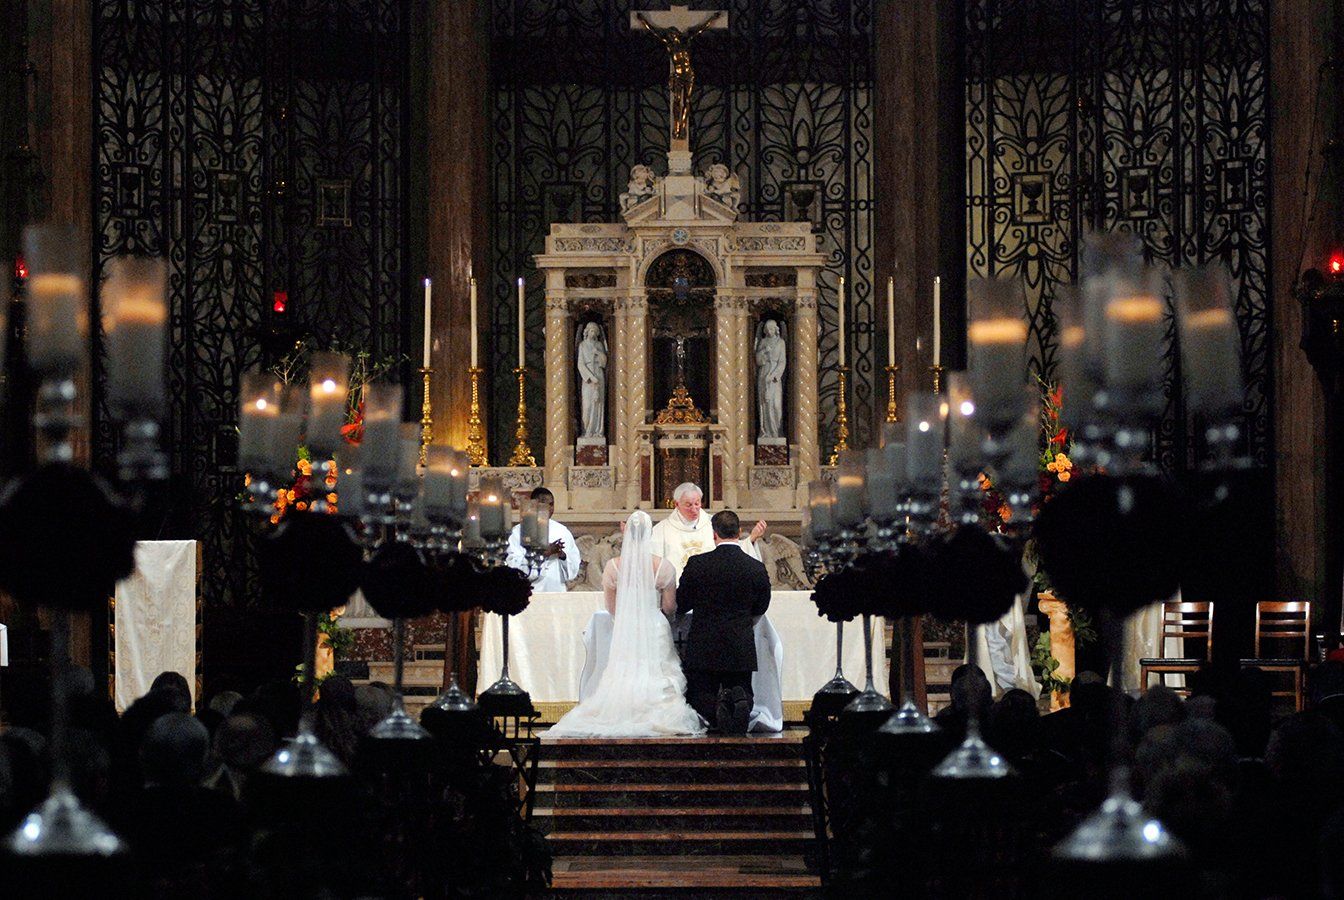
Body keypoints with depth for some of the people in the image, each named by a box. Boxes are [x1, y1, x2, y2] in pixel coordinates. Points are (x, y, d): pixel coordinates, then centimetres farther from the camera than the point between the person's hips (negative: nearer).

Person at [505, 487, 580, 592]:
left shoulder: (563, 531, 10)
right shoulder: (518, 531, 0)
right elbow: (513, 563, -11)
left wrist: (563, 556, -13)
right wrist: (544, 554, -16)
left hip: (558, 592, 3)